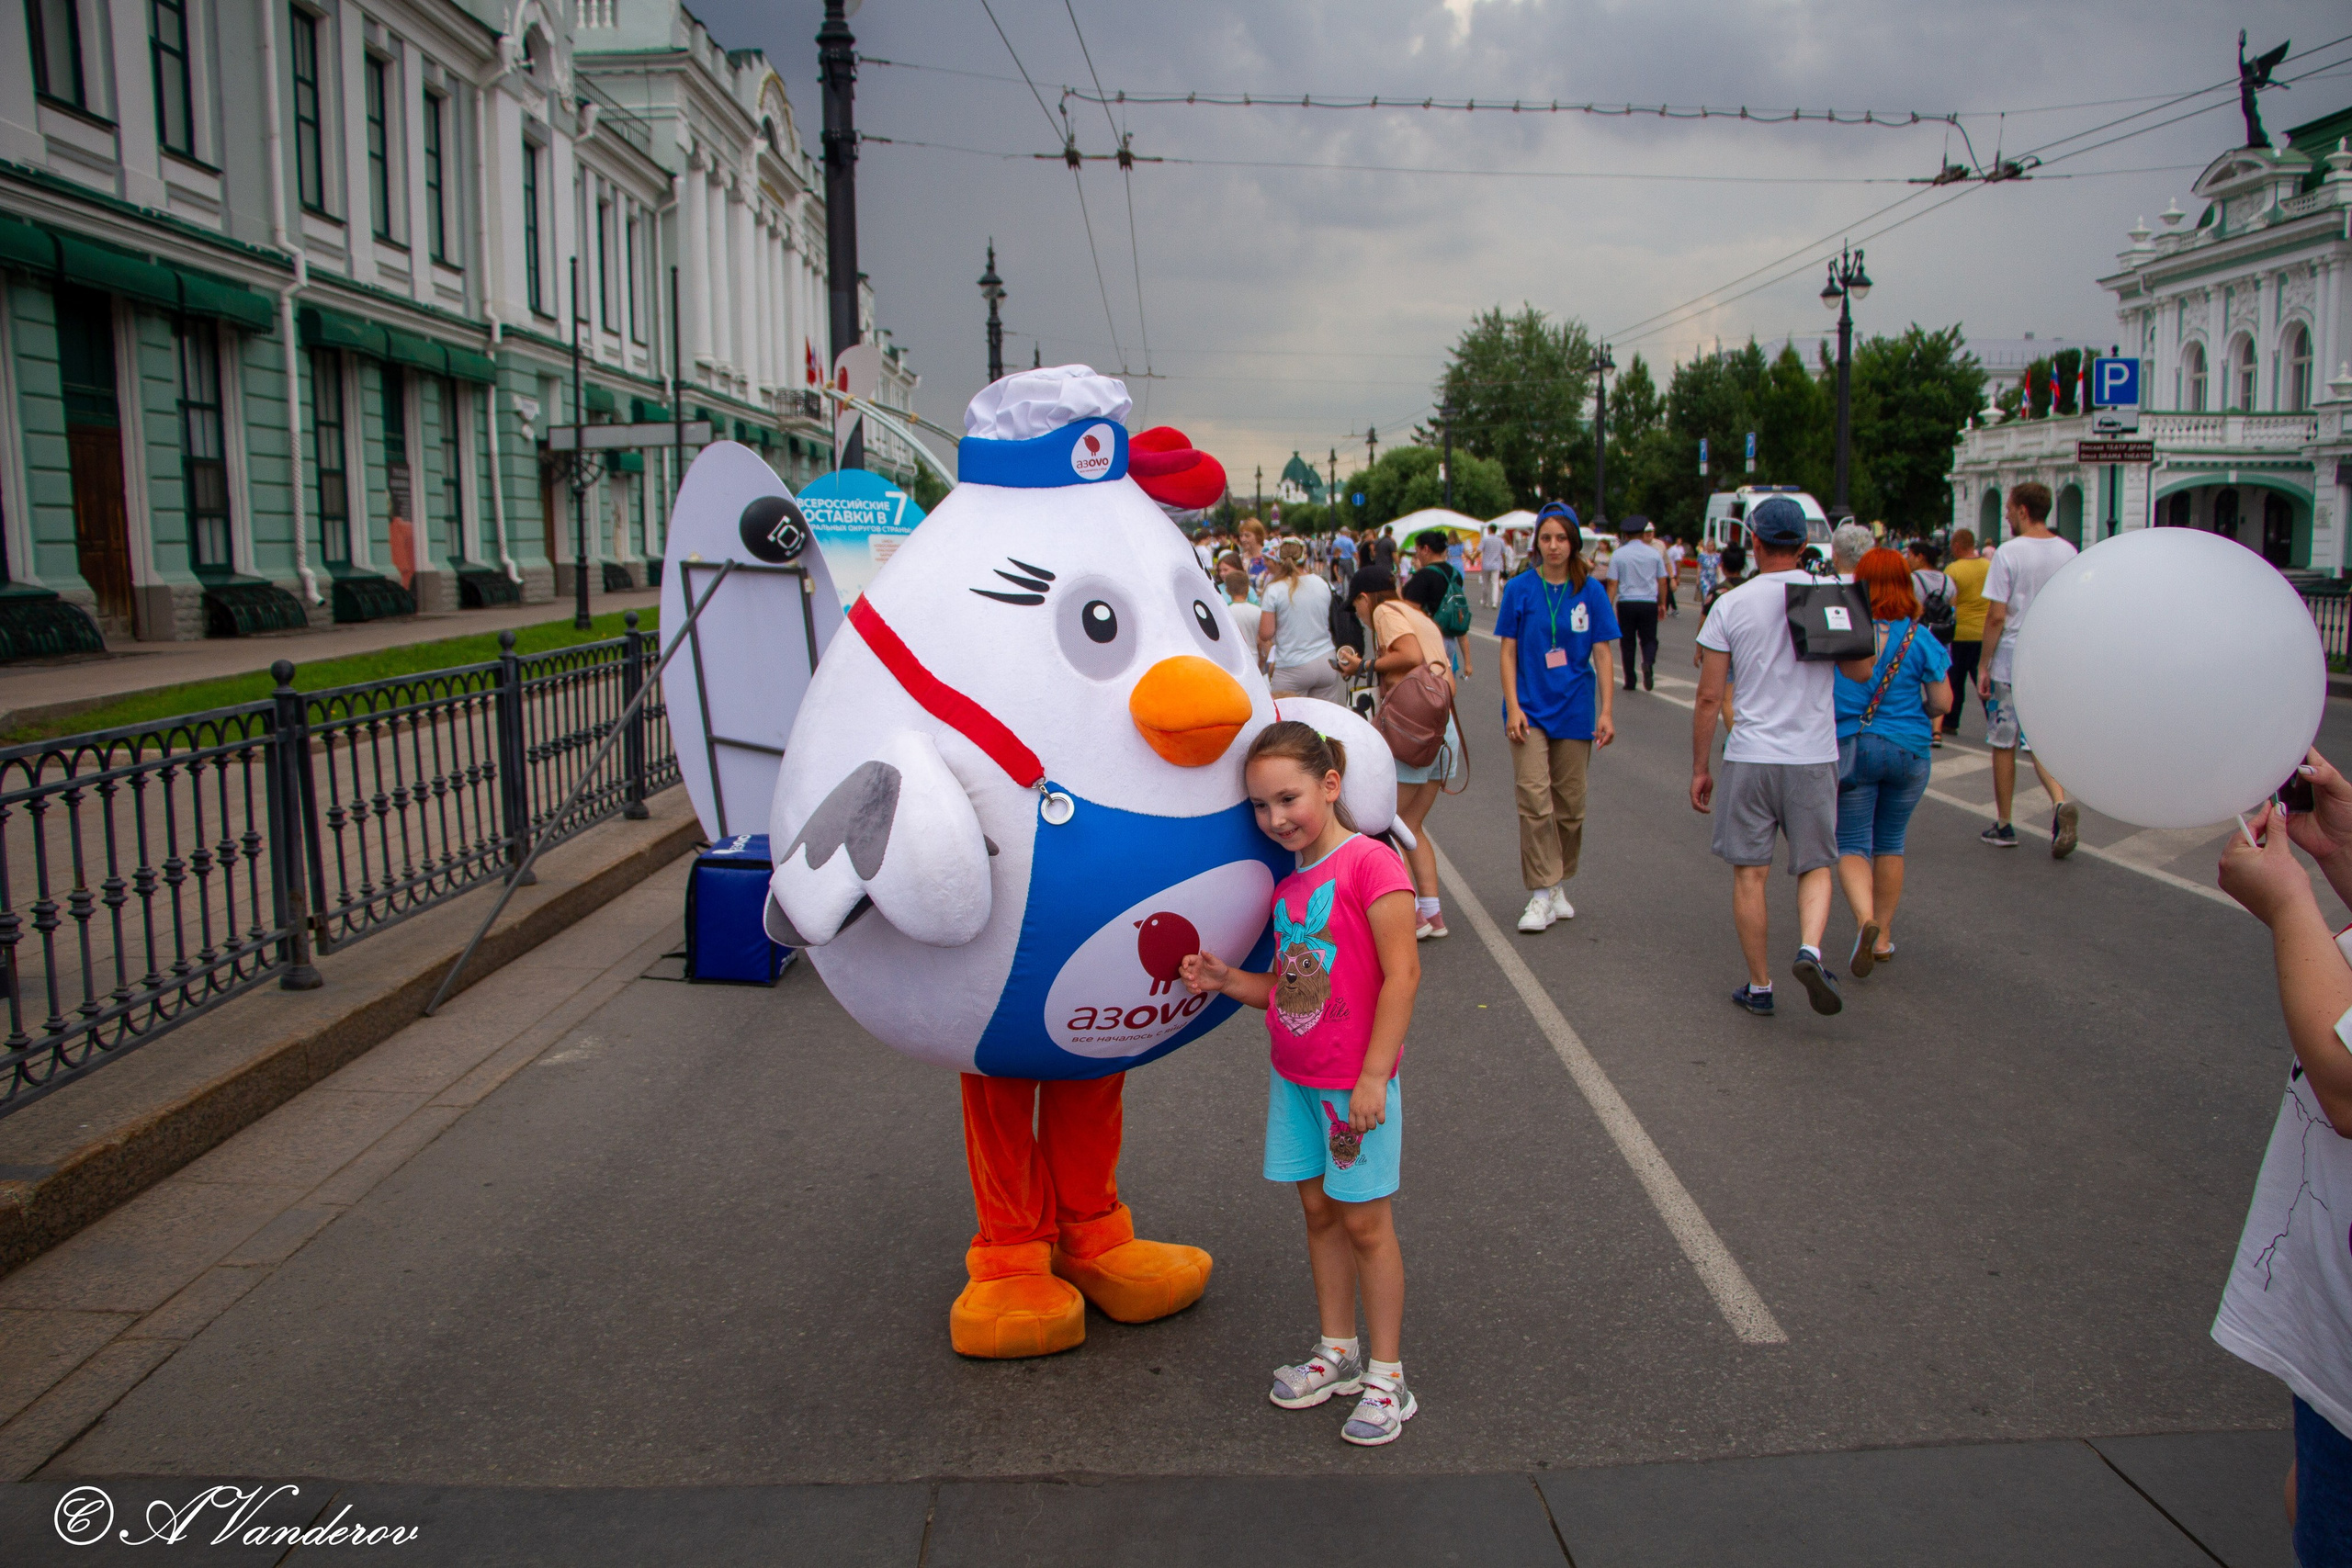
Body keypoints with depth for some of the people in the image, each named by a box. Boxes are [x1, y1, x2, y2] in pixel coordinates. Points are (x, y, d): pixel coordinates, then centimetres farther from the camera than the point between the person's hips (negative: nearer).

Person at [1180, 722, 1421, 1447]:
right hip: (1293, 1078, 7)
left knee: (1365, 1222, 4)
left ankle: (1386, 1375, 18)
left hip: (1357, 1083, -7)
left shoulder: (1370, 863, -16)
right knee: (1318, 1210, 15)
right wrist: (1226, 980, -5)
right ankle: (1337, 1349, 31)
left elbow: (1401, 974, -19)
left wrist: (1373, 1075, -20)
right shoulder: (1287, 884, 6)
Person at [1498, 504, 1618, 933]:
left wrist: (1606, 711, -2)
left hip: (1575, 710, 1)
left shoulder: (1591, 592, 2)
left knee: (1570, 803, 7)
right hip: (1530, 709, -1)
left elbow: (1601, 654, 4)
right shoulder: (1520, 589, 0)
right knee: (1534, 797, -12)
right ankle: (1541, 893, -8)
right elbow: (1508, 652, 1)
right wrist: (1512, 707, -7)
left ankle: (1559, 885, 23)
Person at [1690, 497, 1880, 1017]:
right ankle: (1810, 949, -10)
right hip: (1813, 757, 1)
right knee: (1814, 866, 15)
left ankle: (1759, 986, 14)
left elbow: (1708, 696, -4)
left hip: (1749, 757, -1)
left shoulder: (1730, 605, -5)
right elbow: (1863, 670, 8)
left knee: (1749, 873, 8)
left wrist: (1700, 768, 4)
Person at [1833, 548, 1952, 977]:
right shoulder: (1920, 638, -6)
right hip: (1908, 749, 2)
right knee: (1890, 844, 17)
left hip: (1849, 747, -2)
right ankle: (1883, 937, 25)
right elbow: (1942, 702, -3)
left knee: (1852, 845, 4)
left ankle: (1865, 920, -22)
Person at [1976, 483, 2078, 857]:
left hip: (2011, 661, -4)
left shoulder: (2009, 552, -12)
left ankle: (2003, 826, 15)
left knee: (2003, 744, 8)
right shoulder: (2068, 552, 4)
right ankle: (2060, 802, -14)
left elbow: (1996, 617, -14)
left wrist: (1984, 665, -5)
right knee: (2042, 741, 12)